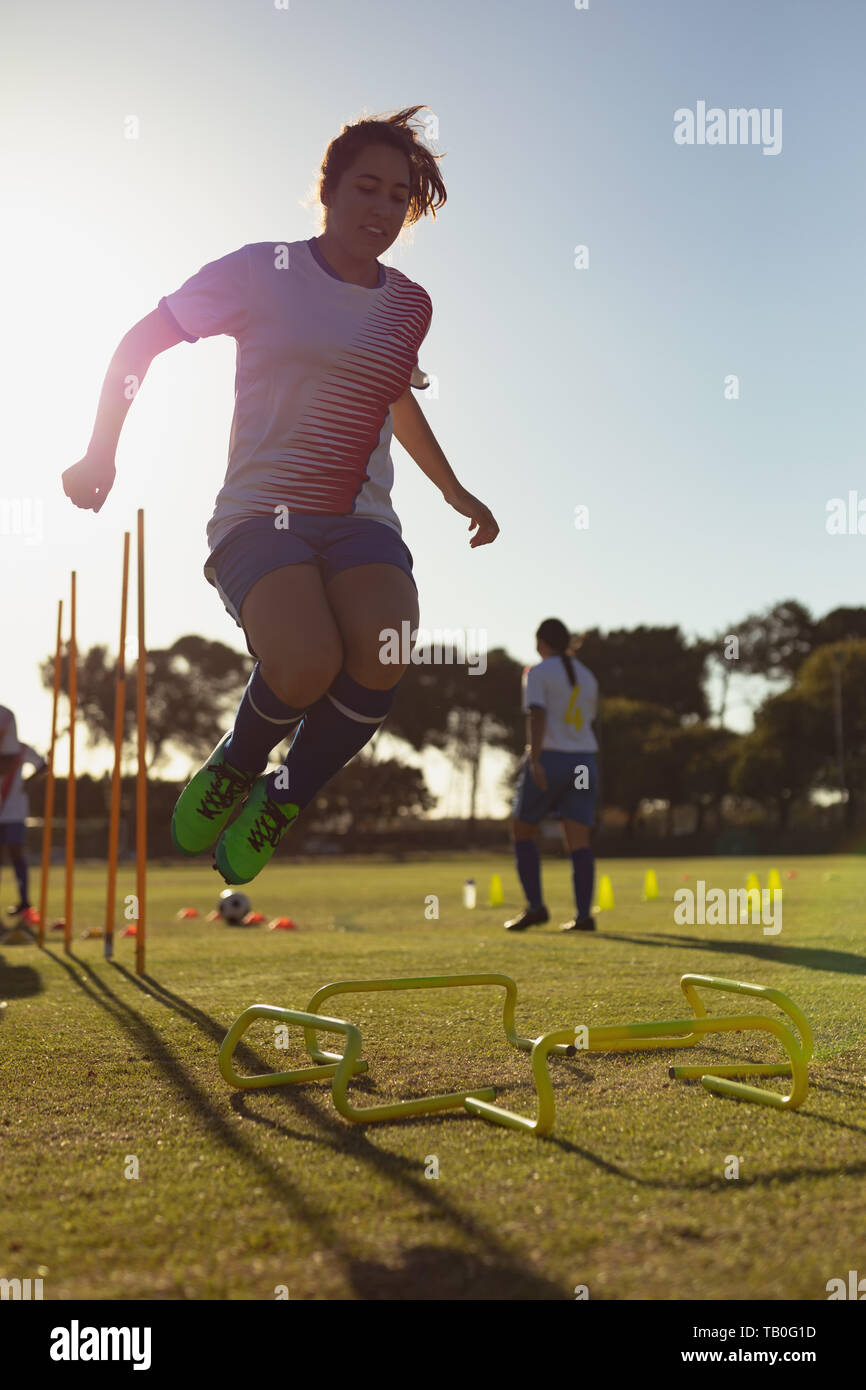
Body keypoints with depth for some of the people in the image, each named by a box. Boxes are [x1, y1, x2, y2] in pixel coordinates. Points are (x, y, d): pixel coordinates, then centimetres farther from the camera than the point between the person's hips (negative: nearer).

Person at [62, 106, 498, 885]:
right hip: (259, 514, -3)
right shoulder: (261, 273, 1)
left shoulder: (409, 306, 13)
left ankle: (279, 805, -3)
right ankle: (235, 763, 3)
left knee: (383, 654, -28)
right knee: (307, 663, -32)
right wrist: (101, 454, 4)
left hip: (361, 521, 4)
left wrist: (456, 493, 33)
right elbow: (143, 342, 9)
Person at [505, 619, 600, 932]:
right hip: (584, 762, 5)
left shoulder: (537, 674, -5)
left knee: (522, 831, 9)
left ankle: (535, 906, 0)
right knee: (578, 840, 1)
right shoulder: (587, 678, 14)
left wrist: (535, 760, -27)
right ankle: (584, 914, -10)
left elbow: (536, 716, -18)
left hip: (549, 761, -5)